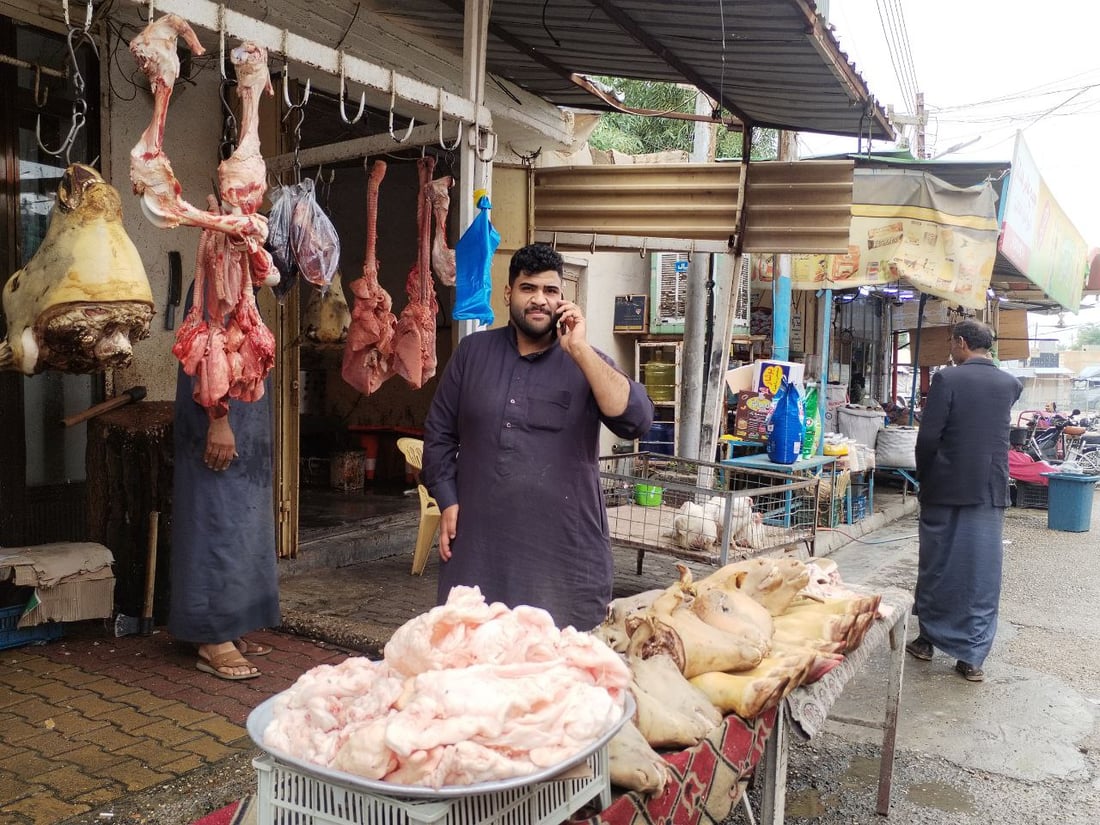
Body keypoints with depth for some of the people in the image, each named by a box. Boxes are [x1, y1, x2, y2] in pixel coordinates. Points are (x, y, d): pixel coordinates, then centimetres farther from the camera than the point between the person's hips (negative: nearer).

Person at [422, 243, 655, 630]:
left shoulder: (588, 362, 2)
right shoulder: (473, 351, 7)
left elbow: (636, 421, -15)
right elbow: (439, 432, 11)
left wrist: (579, 350, -18)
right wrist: (448, 502, 2)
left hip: (565, 552, -1)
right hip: (478, 545, 2)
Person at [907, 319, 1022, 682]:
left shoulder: (947, 379, -10)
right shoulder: (1010, 384, 4)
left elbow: (928, 436, -11)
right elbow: (996, 431, 15)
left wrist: (924, 477, 3)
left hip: (945, 488, -3)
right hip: (990, 490, 3)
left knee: (937, 566, 10)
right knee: (981, 571, 6)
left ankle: (928, 639, 23)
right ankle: (973, 656, 10)